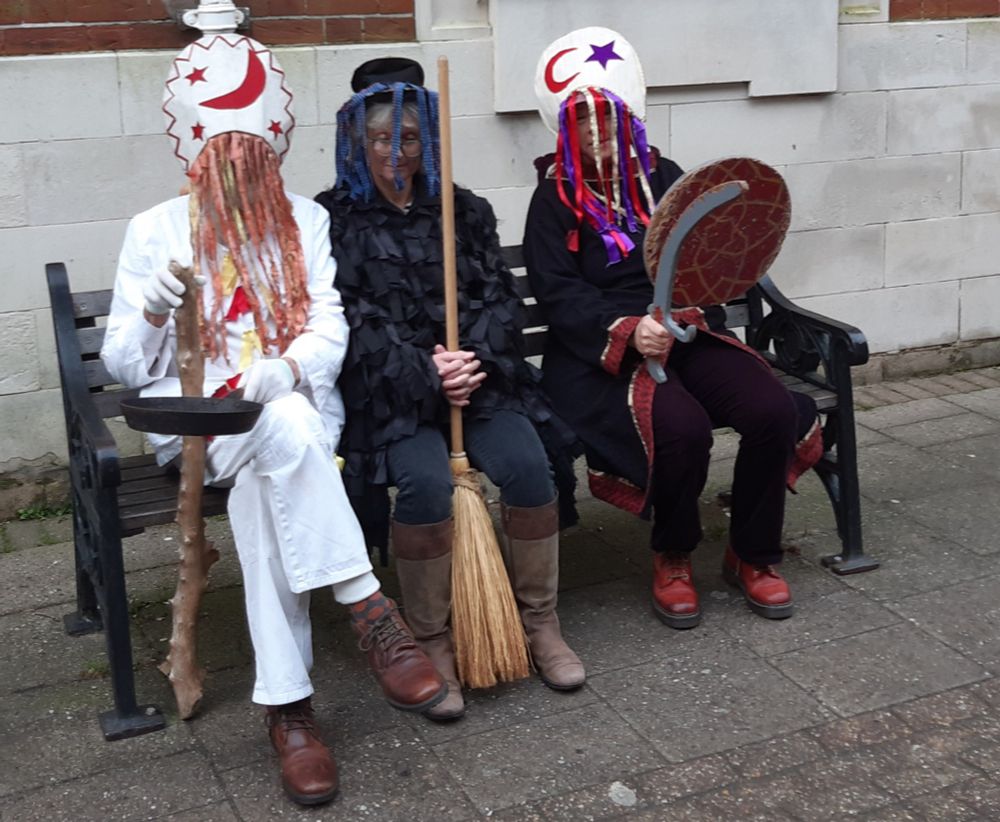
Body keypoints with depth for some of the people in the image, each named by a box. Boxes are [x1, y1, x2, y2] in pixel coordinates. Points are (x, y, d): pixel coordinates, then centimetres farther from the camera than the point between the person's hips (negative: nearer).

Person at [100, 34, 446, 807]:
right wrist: (152, 315, -21)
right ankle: (371, 610, -36)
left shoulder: (306, 220, 13)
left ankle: (287, 705, -34)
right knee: (289, 430, -37)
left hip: (297, 401, 2)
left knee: (263, 487, -35)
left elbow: (329, 329, 0)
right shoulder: (155, 230, 8)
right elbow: (123, 364, 3)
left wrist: (285, 370, -23)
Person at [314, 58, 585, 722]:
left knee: (526, 464, -24)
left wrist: (473, 361, -14)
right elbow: (353, 320, -6)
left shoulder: (467, 212, 16)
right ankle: (432, 642, -13)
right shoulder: (333, 220, 5)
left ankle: (541, 623, -5)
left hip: (476, 380, 3)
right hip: (387, 392, -3)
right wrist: (425, 374, -19)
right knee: (426, 480, -31)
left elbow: (499, 298, 7)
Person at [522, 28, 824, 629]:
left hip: (688, 336, 4)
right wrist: (627, 332, -25)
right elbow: (559, 294, -8)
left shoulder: (663, 177, 11)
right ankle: (673, 558, -3)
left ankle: (752, 554, 3)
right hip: (603, 352, -4)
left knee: (775, 410, -21)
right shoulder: (555, 199, 2)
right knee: (680, 426, -33)